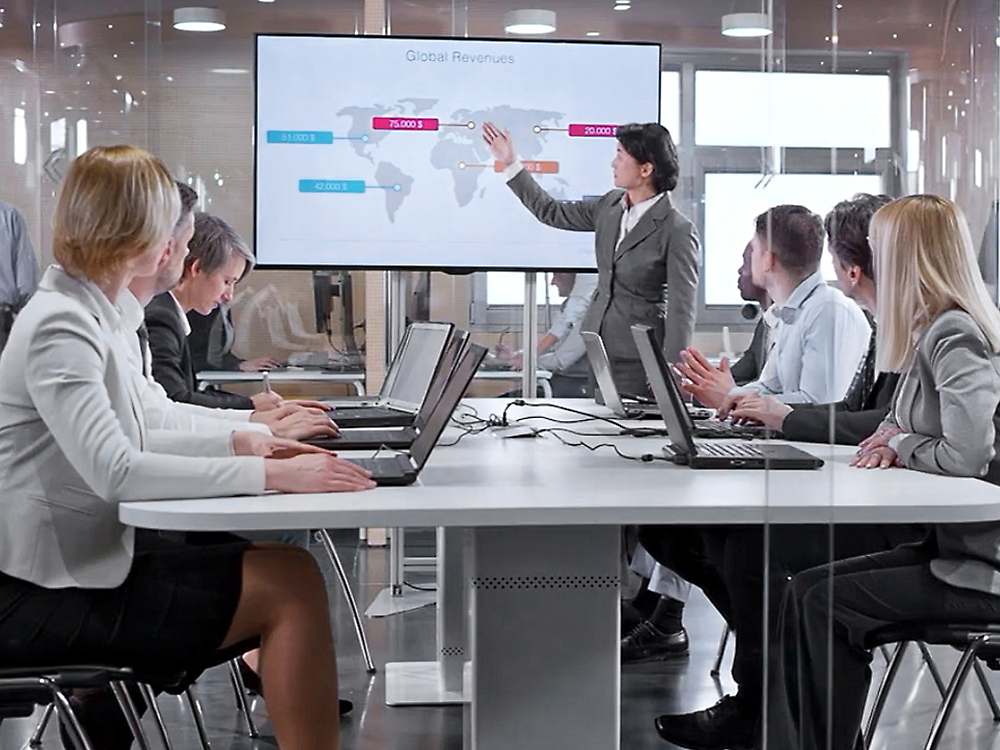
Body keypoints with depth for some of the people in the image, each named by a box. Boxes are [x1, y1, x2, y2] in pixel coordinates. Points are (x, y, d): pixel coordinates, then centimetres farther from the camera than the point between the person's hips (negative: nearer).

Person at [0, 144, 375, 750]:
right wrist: (270, 475, -31)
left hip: (83, 556, 9)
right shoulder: (59, 327, -18)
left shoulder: (90, 314, 12)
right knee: (289, 584, -15)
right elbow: (113, 471, -29)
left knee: (289, 570, 2)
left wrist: (240, 444, 2)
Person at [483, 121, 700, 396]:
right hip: (595, 349, 6)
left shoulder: (678, 231, -14)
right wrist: (509, 163, 19)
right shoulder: (611, 205, 7)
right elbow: (552, 213, 20)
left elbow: (681, 311, -14)